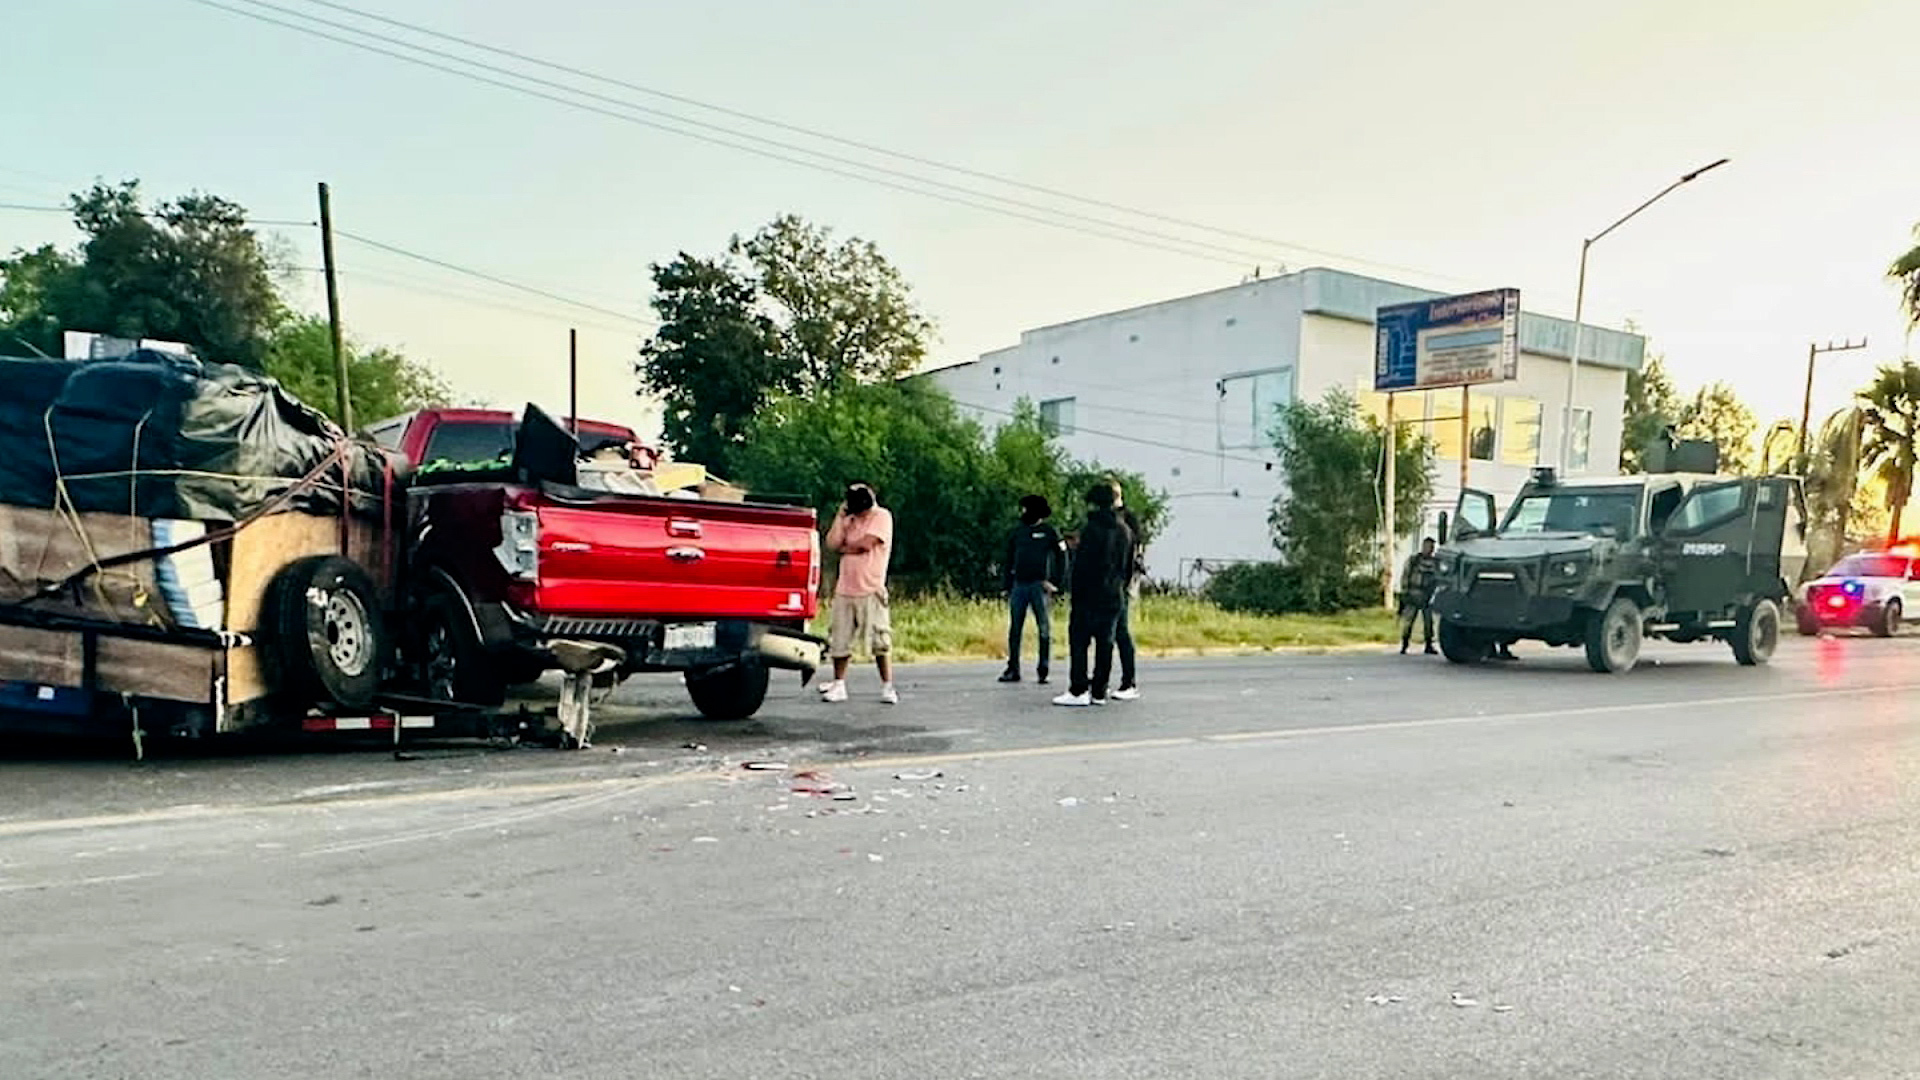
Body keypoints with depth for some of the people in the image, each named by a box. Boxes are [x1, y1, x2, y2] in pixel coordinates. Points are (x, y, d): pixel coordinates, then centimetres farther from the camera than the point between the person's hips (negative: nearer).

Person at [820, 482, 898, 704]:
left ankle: (887, 687, 3)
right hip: (844, 590, 6)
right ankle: (838, 686, 17)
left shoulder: (882, 516, -2)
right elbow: (832, 543, 2)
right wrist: (840, 516, 2)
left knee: (879, 640, -6)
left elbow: (865, 543, -14)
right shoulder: (849, 520, 15)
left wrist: (844, 548, 3)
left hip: (871, 590, -5)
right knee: (838, 641, 6)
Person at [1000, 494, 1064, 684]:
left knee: (1044, 629, 0)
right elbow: (1009, 562, 17)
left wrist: (1055, 583, -8)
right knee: (1015, 629, 4)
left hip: (1039, 586, -4)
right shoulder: (1016, 533, 13)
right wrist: (1008, 589, 13)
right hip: (1019, 585, 4)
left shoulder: (1049, 532, 1)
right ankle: (1013, 670, 9)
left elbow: (1062, 558, 0)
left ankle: (1042, 671, 6)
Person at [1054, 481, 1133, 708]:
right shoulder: (1124, 530, 11)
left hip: (1091, 595, -7)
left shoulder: (1092, 528, -12)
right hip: (1114, 596, 7)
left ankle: (1078, 691, -6)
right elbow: (1128, 563, 15)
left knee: (1079, 640, -2)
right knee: (1105, 643, 8)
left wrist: (1076, 596, -10)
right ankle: (1099, 691, 10)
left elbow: (1082, 566, -14)